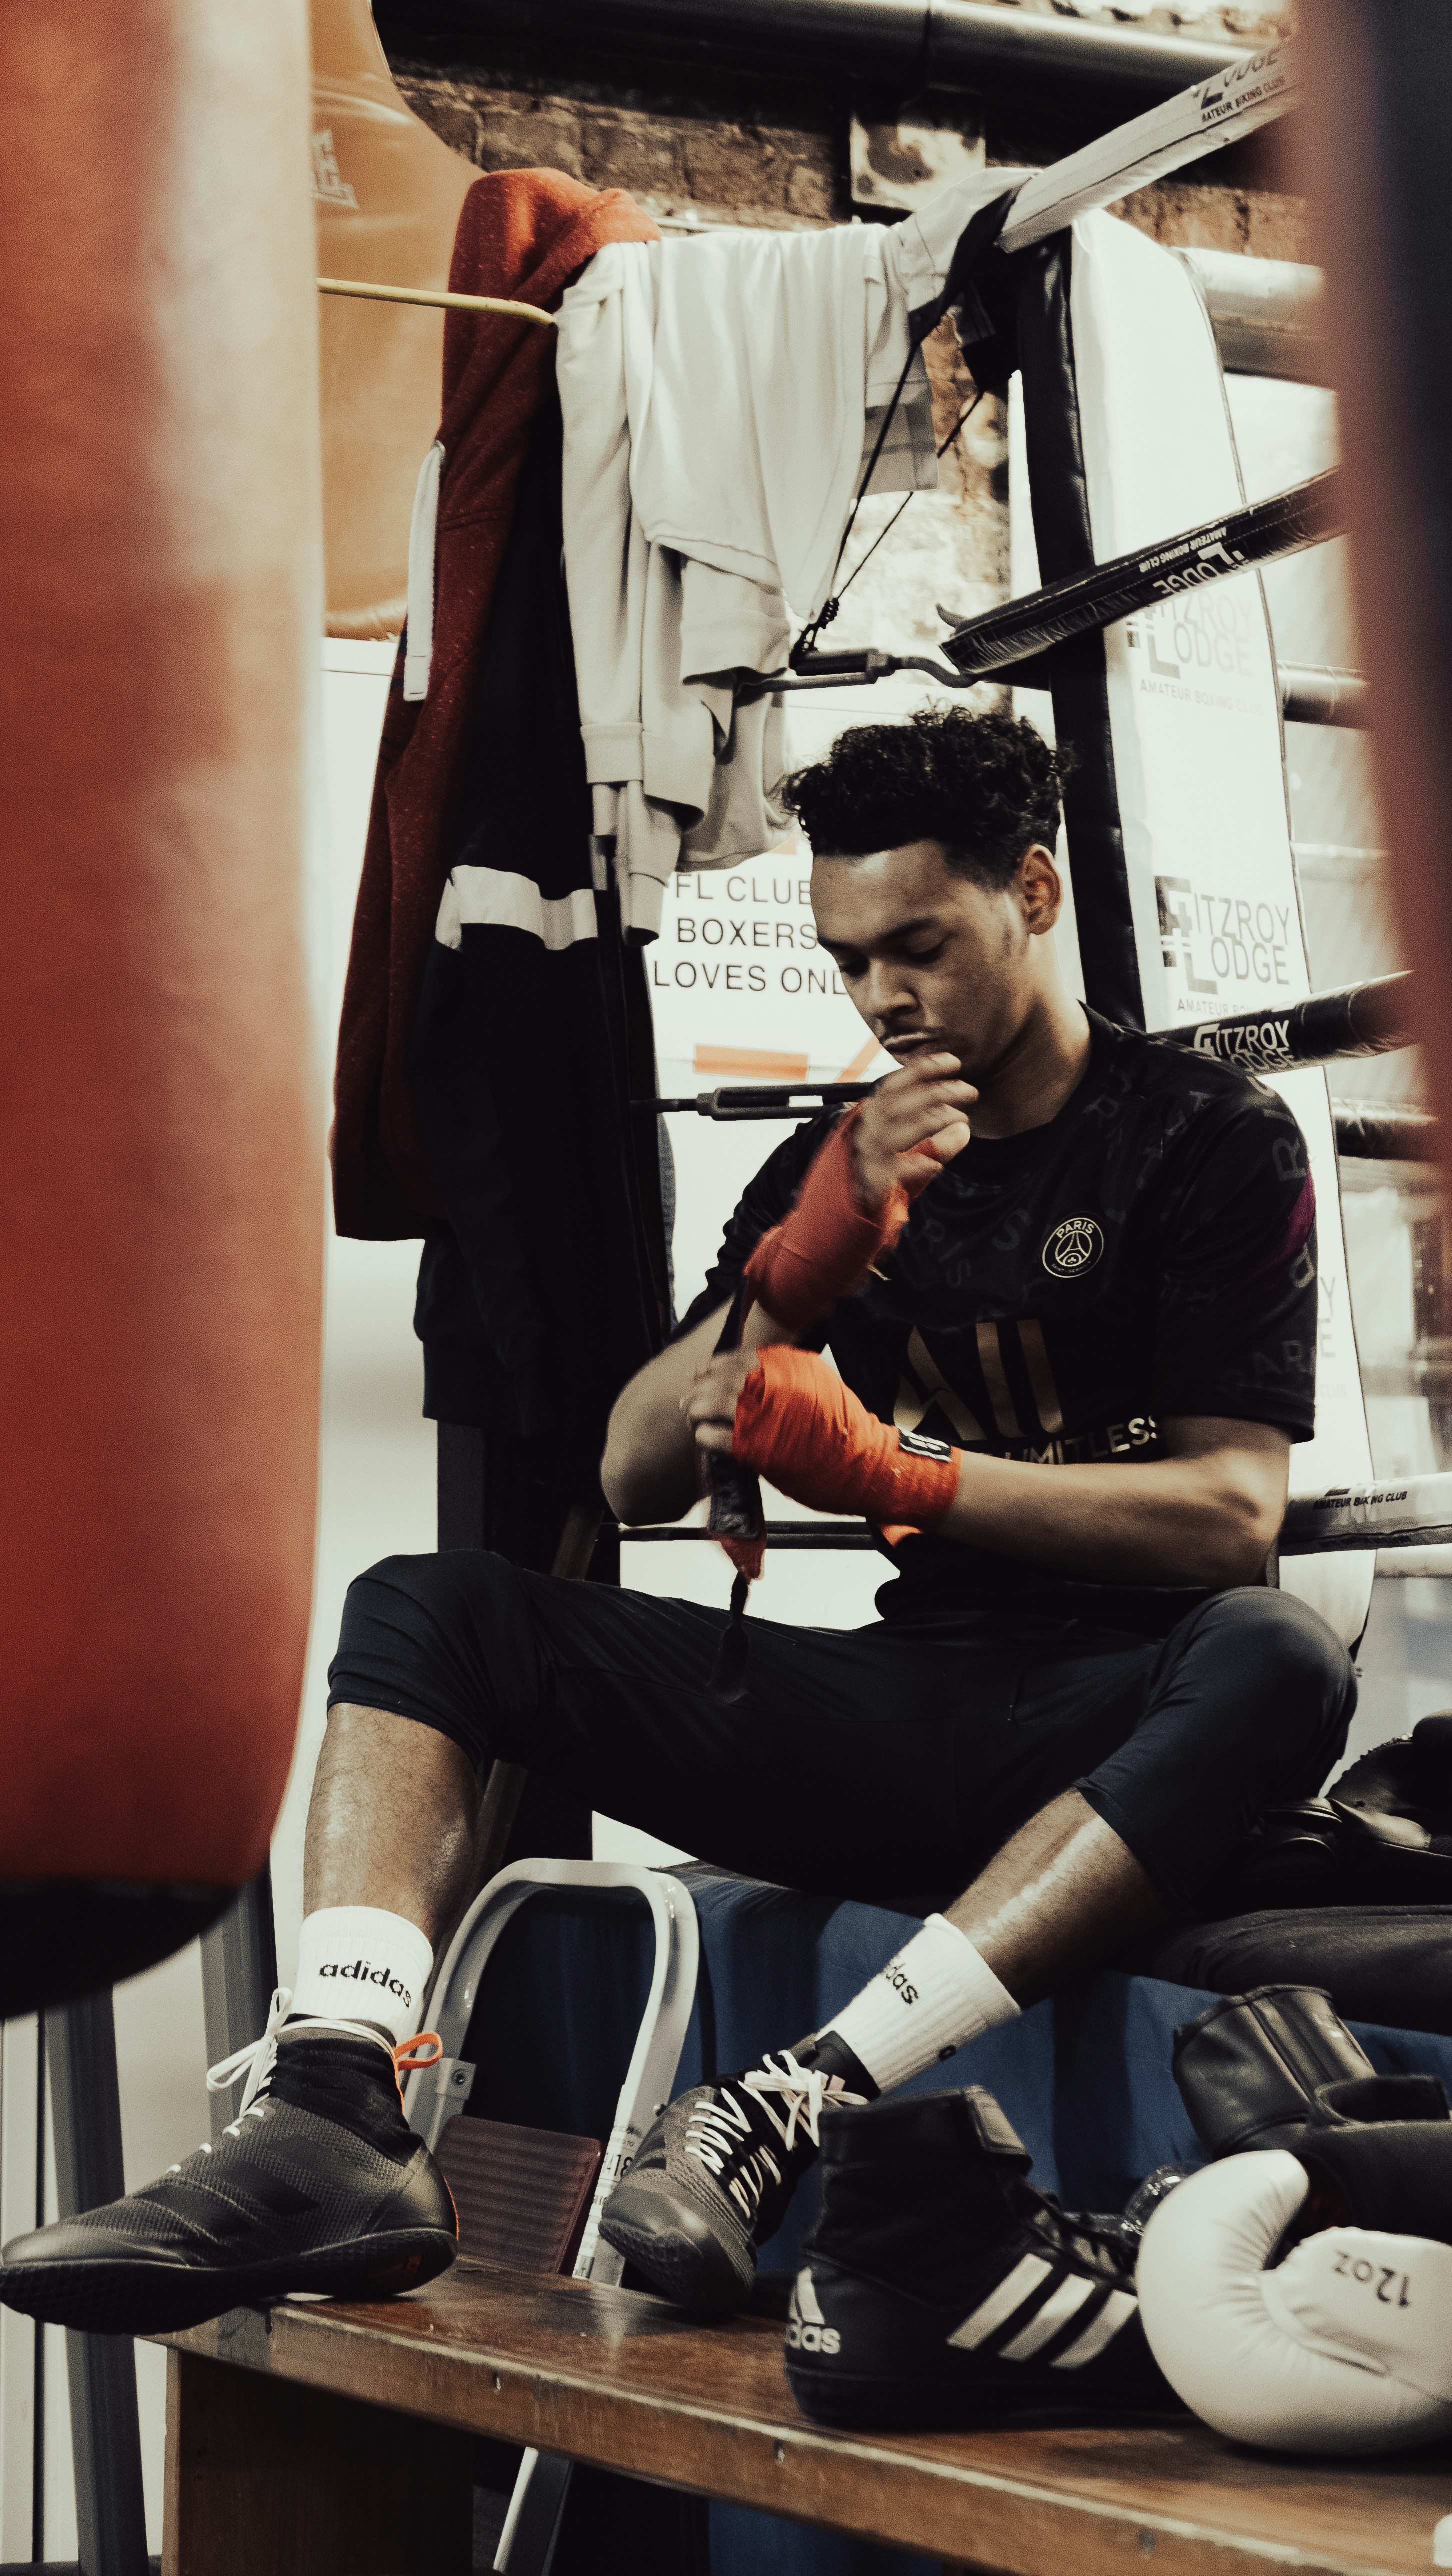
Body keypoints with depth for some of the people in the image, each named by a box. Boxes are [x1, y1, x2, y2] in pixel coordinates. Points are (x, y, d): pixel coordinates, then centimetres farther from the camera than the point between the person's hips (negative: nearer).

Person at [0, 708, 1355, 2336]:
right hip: (901, 1720, 5)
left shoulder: (1209, 1143, 0)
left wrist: (894, 1477, -18)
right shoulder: (835, 1166, 14)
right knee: (421, 1606, -5)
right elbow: (636, 1484, 6)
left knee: (1275, 1661, -40)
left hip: (1117, 1739, -5)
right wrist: (803, 1262, -10)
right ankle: (332, 2117, -32)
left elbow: (1232, 1515, -12)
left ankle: (788, 2114, -42)